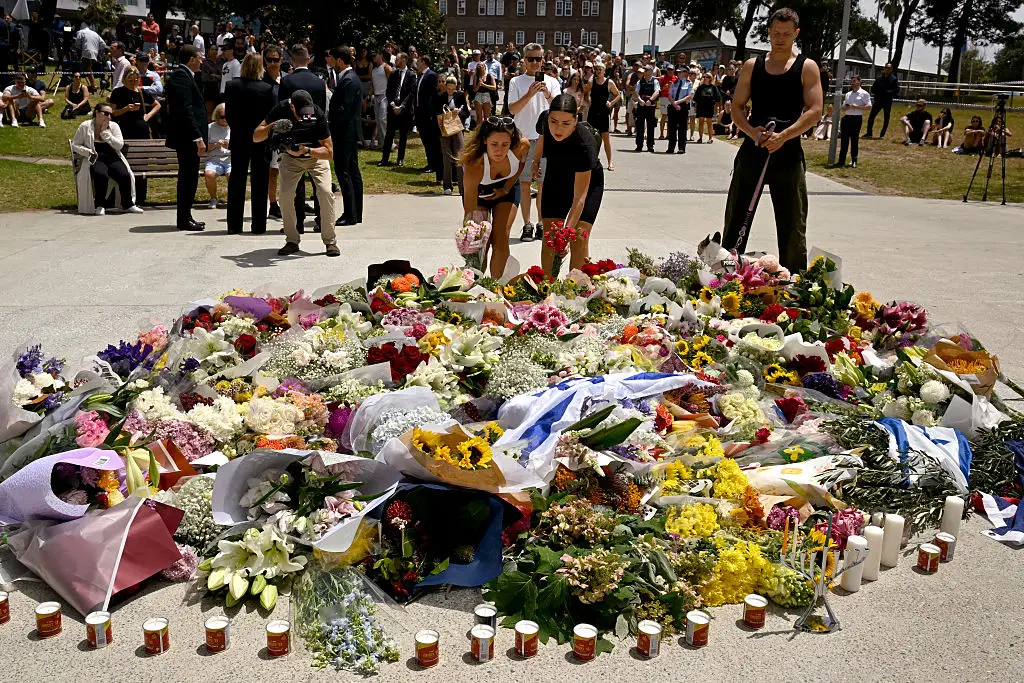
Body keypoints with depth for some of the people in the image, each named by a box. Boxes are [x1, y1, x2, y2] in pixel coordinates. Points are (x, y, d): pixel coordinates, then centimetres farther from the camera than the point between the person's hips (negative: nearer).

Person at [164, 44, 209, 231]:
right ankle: (184, 219, 0)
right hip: (187, 135, -11)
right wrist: (198, 137, -23)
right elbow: (185, 109, -21)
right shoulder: (181, 76, -14)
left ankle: (185, 217, 21)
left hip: (186, 137, 11)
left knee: (188, 177, 14)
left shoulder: (181, 74, 18)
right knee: (189, 177, -6)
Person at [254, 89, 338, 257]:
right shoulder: (281, 109, -24)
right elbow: (256, 137, -19)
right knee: (285, 195, -15)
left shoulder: (318, 115, -29)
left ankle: (330, 241, -8)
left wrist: (306, 150, -41)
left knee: (325, 193, -20)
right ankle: (292, 241, 0)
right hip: (290, 157, 2)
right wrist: (273, 126, -37)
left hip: (317, 156, -1)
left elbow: (329, 152, -26)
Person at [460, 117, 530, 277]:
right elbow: (470, 214, -39)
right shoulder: (474, 166, -42)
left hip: (506, 187, 2)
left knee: (501, 240, -8)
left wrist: (506, 189, -7)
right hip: (478, 190, -2)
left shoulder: (522, 147, -33)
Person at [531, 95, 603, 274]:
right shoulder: (546, 121, -26)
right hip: (556, 180, 4)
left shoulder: (585, 144, -40)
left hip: (588, 182, -4)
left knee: (579, 238, -17)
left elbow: (579, 198, -39)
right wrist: (536, 161, 18)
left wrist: (567, 230, -48)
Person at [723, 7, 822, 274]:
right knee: (736, 216, 7)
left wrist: (783, 136, -21)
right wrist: (752, 131, -13)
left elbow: (815, 110, -8)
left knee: (792, 222, 3)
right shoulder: (752, 66, 8)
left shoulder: (806, 67, 1)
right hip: (752, 150, 2)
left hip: (788, 152, -2)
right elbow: (737, 107, 7)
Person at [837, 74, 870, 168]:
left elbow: (869, 107, -8)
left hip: (857, 119, -5)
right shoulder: (848, 94, 17)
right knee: (844, 140, 2)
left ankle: (854, 161, 10)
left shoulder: (864, 94, 0)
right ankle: (842, 161, 5)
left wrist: (856, 107, -15)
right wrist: (847, 107, -5)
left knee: (854, 140, 0)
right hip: (846, 118, 5)